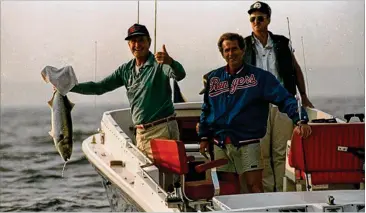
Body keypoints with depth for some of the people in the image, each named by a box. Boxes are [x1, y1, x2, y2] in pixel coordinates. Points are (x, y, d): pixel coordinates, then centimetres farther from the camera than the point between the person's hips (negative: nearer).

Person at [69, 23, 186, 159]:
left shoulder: (159, 63, -6)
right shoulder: (126, 70, 12)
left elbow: (180, 75, -26)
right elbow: (99, 87, 16)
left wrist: (170, 62, -49)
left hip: (162, 131, -6)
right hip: (141, 133, 7)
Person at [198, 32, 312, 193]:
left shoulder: (259, 76, 0)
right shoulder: (213, 78, 13)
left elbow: (285, 99, -8)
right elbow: (206, 109, 22)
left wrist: (301, 120, -22)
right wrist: (204, 136, 16)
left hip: (248, 143, -4)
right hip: (220, 144, 4)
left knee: (254, 187, -10)